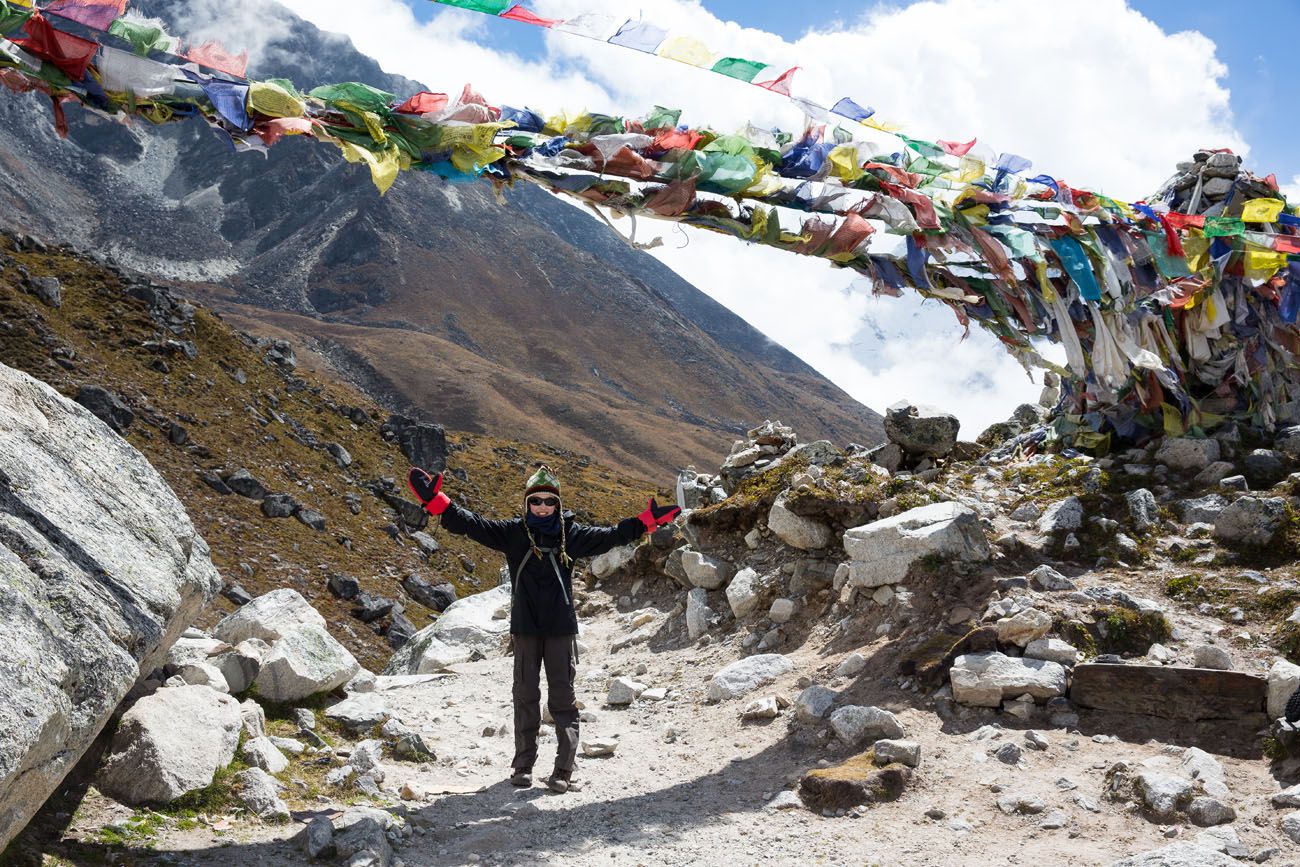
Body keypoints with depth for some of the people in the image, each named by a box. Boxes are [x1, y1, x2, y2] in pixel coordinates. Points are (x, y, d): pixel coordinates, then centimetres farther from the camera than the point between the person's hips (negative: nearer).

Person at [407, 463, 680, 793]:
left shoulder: (570, 534, 5)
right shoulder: (512, 532, 2)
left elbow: (609, 536, 8)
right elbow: (470, 524, -4)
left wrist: (647, 520, 2)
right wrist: (435, 501, -14)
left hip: (561, 628, 0)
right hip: (525, 627, 0)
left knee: (563, 698, 1)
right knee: (526, 697, 8)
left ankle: (563, 769, 4)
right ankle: (523, 764, 19)